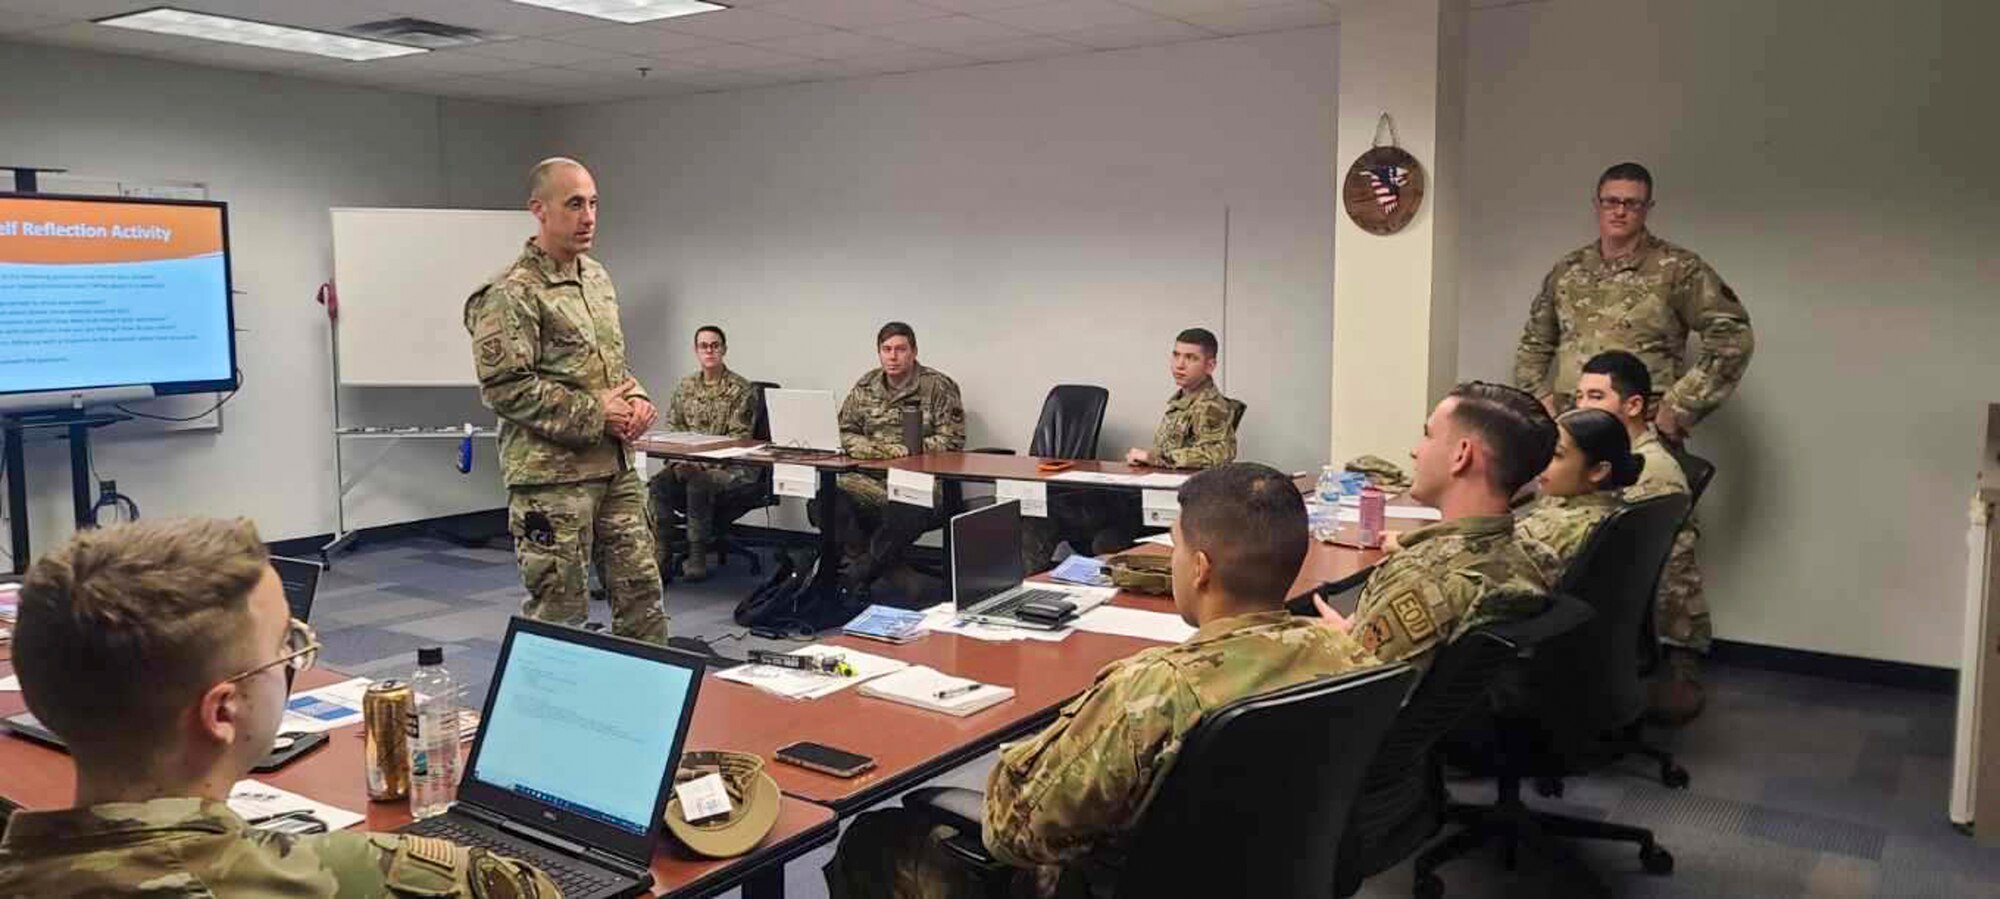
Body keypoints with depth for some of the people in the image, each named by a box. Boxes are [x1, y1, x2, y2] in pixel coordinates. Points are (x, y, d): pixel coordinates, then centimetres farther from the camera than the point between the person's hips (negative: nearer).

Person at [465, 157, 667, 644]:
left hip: (617, 468, 8)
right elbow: (504, 387, -18)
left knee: (641, 592, 11)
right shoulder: (511, 293, -13)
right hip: (552, 476, -7)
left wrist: (636, 399, 1)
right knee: (559, 612, 2)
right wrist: (593, 414, -17)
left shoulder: (597, 278, 13)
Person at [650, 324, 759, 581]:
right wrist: (680, 459, -7)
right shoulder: (685, 386, 14)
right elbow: (672, 429, 14)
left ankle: (697, 557, -21)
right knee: (658, 484, -23)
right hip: (688, 463, 5)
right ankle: (661, 553, -18)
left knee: (699, 482, -34)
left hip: (731, 467, -5)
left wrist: (703, 462, -20)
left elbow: (738, 438, -10)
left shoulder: (741, 389, -4)